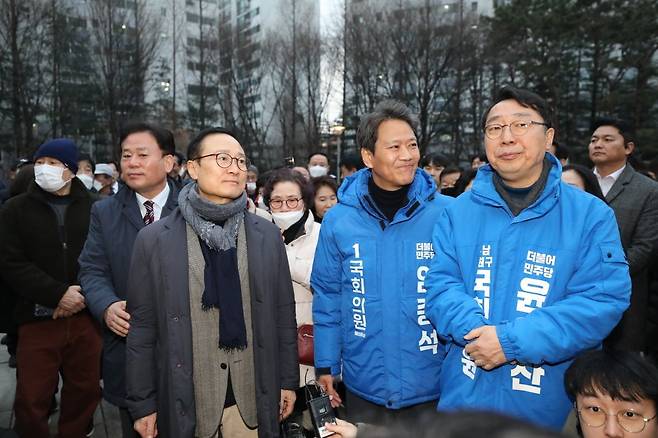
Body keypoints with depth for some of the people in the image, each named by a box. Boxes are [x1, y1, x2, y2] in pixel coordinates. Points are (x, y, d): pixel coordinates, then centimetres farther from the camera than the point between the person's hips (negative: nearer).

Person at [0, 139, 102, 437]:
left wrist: (83, 294, -13)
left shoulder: (93, 208, 3)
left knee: (85, 393, 11)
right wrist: (58, 294, -12)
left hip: (85, 318, 1)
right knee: (31, 401, 5)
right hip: (38, 319, 0)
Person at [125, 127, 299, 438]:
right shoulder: (154, 239, -7)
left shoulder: (267, 235, -2)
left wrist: (288, 380, 5)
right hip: (185, 399, -1)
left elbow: (283, 314, 3)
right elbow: (142, 326, -3)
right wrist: (142, 403, -1)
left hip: (253, 398, 2)